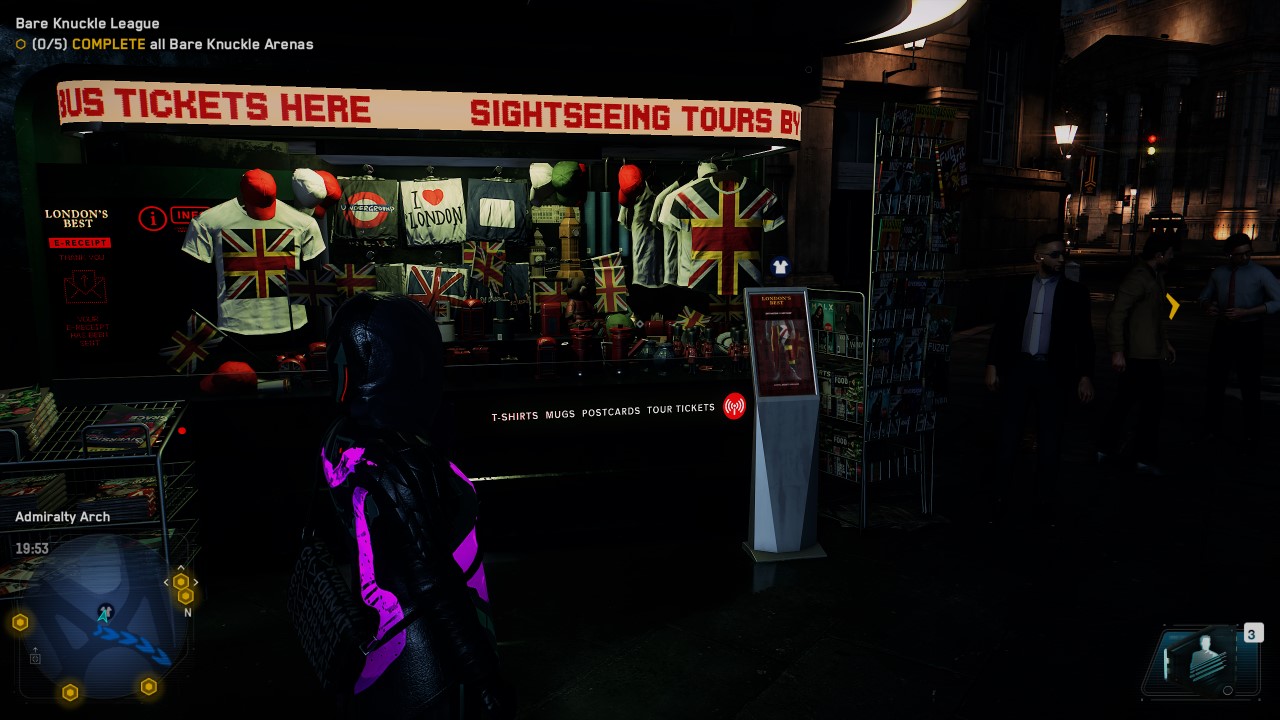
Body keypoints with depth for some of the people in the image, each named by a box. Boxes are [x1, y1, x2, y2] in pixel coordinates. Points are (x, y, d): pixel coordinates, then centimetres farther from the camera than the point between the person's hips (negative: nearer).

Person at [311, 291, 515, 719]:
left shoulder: (340, 444, -4)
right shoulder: (399, 465, -30)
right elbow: (433, 587, -26)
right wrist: (485, 679, -16)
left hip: (368, 647, 8)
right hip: (419, 665, -8)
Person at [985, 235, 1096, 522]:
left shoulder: (1074, 292, 3)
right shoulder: (1017, 290, 6)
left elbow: (1084, 337, 2)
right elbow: (1000, 329, 7)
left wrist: (1085, 376, -3)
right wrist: (992, 365, 2)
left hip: (1053, 372, -1)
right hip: (1017, 369, 1)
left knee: (1049, 438, 6)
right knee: (1009, 434, 5)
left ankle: (1045, 498, 17)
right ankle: (1001, 493, 15)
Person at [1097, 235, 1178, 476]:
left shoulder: (1155, 276, 15)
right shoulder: (1138, 278, -17)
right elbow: (1116, 314, -23)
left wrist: (1165, 341, 27)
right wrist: (1117, 351, -26)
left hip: (1147, 353, 10)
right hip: (1140, 354, -10)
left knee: (1124, 401, 14)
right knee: (1152, 401, -4)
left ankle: (1106, 449, 23)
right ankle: (1145, 458, 4)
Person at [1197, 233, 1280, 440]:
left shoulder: (1260, 274, -8)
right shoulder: (1219, 273, 3)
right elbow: (1205, 296, 17)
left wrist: (1245, 312, -23)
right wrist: (1208, 305, -7)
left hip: (1249, 332, -3)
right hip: (1223, 330, 4)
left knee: (1250, 384, 5)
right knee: (1215, 381, 10)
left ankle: (1250, 433, 18)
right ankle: (1212, 428, 22)